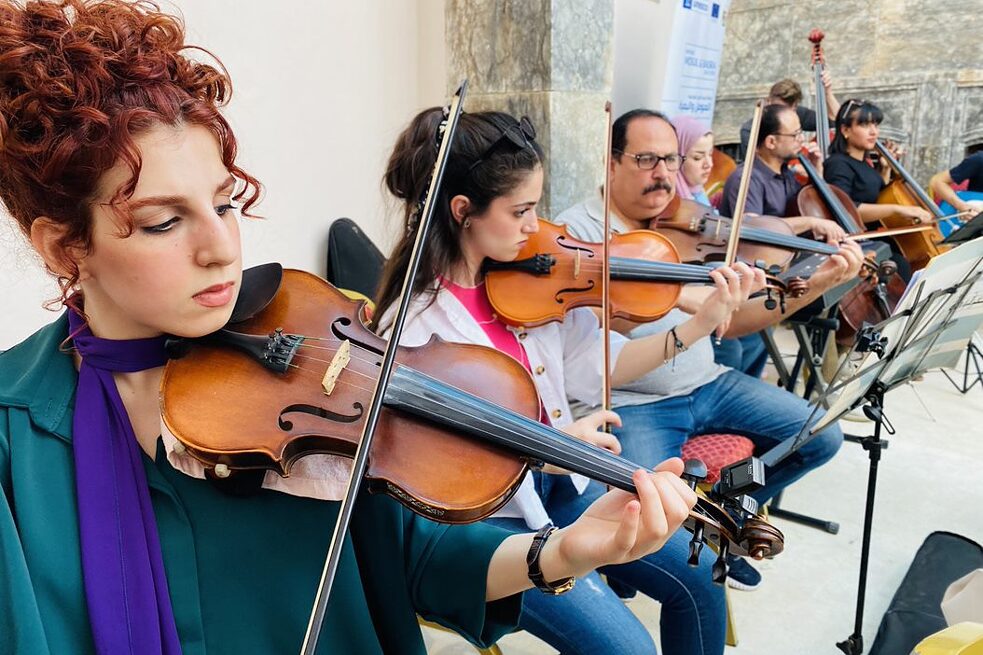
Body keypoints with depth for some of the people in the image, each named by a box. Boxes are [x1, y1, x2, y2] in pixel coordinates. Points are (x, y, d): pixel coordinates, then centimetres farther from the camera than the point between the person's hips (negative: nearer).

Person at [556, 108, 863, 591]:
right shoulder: (576, 228, -8)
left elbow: (729, 323, 7)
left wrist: (812, 288, -4)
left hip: (707, 384, 7)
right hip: (631, 403, -6)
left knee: (821, 438, 4)